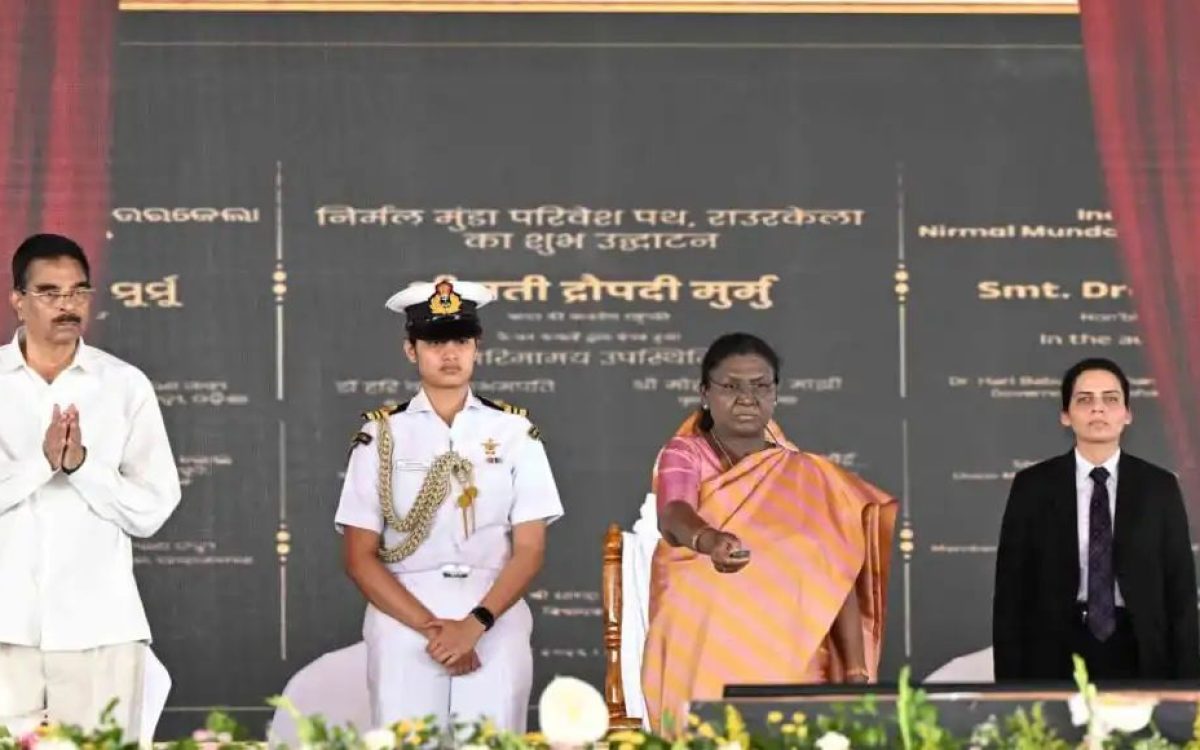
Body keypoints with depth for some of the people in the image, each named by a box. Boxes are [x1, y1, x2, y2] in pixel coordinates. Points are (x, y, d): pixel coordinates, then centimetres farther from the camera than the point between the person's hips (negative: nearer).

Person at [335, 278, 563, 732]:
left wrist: (474, 625, -11)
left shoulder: (514, 433, 8)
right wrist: (430, 626, -10)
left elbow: (529, 549, 3)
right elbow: (360, 558, 2)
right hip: (403, 624, 0)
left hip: (495, 626, 1)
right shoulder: (381, 436, 6)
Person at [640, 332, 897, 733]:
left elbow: (838, 581, 2)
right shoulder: (684, 455, 4)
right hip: (701, 655, -1)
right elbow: (673, 515, -19)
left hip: (792, 660, 1)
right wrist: (710, 541, -42)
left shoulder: (805, 475, 8)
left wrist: (856, 674, -9)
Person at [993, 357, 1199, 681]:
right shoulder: (1033, 486, 2)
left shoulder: (1159, 486, 5)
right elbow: (1011, 591, 2)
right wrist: (1010, 680, -5)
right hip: (1056, 655, -1)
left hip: (1138, 654, 1)